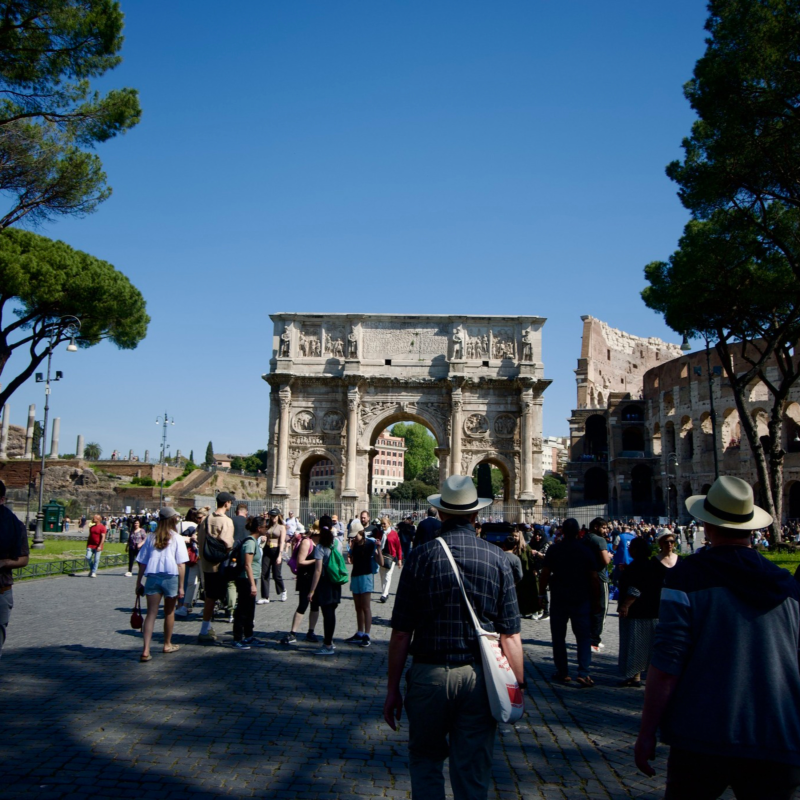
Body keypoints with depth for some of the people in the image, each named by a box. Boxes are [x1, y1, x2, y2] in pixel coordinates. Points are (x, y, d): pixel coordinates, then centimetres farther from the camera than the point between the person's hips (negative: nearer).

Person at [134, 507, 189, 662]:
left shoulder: (151, 537, 11)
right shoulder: (177, 538, 1)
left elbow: (142, 562, 10)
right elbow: (181, 564, -6)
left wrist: (138, 582, 16)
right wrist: (181, 586, -4)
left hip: (152, 577, 2)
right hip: (170, 577, -2)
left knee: (151, 613, 0)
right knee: (169, 612, 16)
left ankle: (145, 650, -13)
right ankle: (167, 645, 31)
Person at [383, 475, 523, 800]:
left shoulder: (421, 556, -7)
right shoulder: (497, 559, -3)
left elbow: (401, 633, -6)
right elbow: (510, 635, -4)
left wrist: (393, 688, 3)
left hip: (430, 674, -1)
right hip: (479, 676, 1)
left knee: (425, 761, 19)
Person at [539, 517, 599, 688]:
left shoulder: (554, 549, -2)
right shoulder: (585, 550, -3)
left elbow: (545, 574, -5)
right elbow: (594, 577, -2)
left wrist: (541, 593, 5)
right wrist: (596, 599, 6)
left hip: (558, 598, 1)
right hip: (581, 599, 0)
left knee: (558, 636, 10)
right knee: (583, 636, 4)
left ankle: (562, 672, 13)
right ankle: (583, 673, -8)